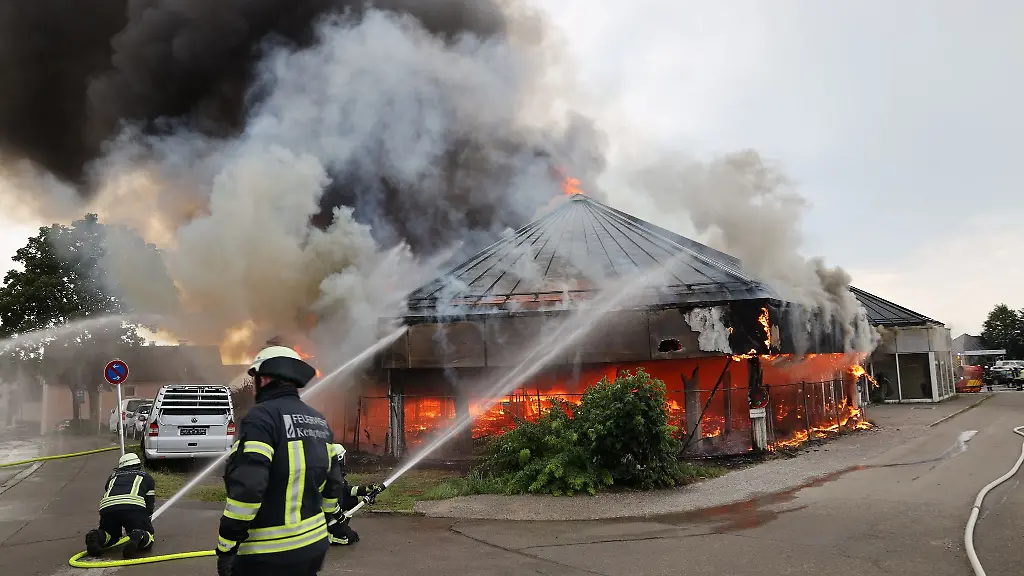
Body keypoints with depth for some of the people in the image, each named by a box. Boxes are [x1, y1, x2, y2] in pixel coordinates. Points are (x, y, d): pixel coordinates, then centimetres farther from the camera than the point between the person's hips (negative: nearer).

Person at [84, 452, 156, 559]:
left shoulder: (113, 477, 38)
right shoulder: (146, 477, 32)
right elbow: (150, 504, 27)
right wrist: (145, 522, 41)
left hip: (107, 507, 3)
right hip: (134, 506, -3)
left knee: (110, 536, 27)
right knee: (147, 538, 7)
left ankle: (97, 537, -6)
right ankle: (138, 537, -27)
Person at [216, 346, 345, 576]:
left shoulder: (261, 417, -15)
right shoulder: (319, 421, 10)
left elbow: (246, 488, -23)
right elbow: (333, 483, 13)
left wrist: (226, 548, -16)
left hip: (269, 556, -7)